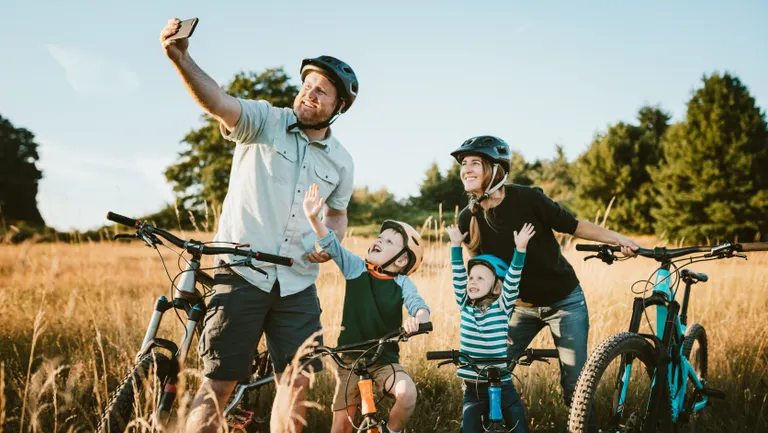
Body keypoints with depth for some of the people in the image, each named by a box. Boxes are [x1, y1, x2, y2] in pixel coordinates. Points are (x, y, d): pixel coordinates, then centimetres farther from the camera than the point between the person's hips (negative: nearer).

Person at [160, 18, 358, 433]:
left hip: (297, 286, 4)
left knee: (296, 387, 5)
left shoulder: (341, 161, 10)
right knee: (217, 385, -4)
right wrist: (180, 57, -39)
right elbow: (217, 102, -21)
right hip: (241, 276, -4)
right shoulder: (264, 121, -2)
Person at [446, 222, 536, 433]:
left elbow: (513, 279, -16)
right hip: (473, 389, 3)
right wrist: (456, 245, -7)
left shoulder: (502, 306, -5)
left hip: (502, 387, -3)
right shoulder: (465, 306, 3)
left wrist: (520, 248, -25)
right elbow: (458, 277, -2)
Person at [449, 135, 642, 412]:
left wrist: (618, 238, -18)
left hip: (564, 302, -3)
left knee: (575, 383, -1)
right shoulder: (468, 219, -9)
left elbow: (574, 226, -8)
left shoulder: (528, 199, -20)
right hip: (522, 306, 3)